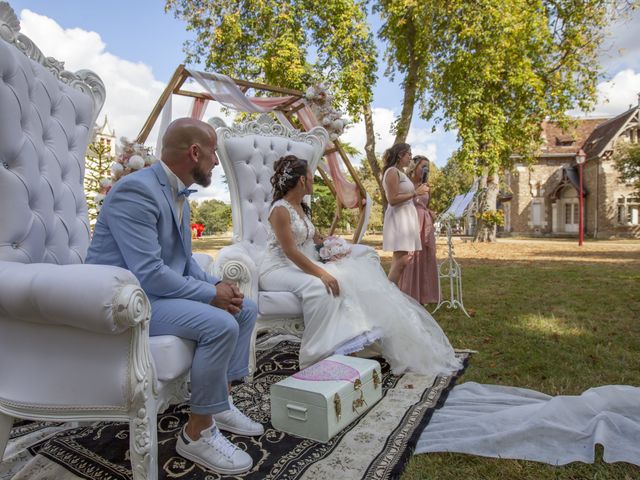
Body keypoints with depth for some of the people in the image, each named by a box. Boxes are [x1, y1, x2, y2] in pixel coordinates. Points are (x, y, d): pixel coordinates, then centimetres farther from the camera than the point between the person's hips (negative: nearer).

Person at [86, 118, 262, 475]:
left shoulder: (178, 193, 9)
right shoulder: (136, 190, -21)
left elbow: (184, 260, 13)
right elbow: (148, 274, -28)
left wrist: (218, 285, -4)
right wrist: (211, 293, -19)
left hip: (160, 290, 10)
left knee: (245, 310, 6)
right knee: (220, 323, -28)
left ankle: (221, 403, 15)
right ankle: (198, 432, -8)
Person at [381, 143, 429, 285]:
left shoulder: (401, 172, 20)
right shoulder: (392, 172, -9)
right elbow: (392, 200, -17)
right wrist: (415, 193, -13)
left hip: (406, 217, 10)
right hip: (398, 218, -10)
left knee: (399, 260, 6)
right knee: (402, 260, -15)